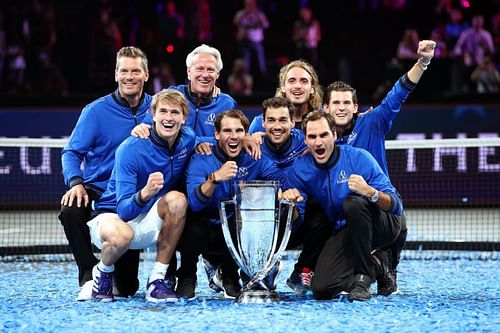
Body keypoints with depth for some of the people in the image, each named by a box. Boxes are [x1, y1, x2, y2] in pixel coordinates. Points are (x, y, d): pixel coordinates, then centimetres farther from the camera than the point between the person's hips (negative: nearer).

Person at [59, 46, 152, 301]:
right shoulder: (97, 110, -2)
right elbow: (72, 152, -4)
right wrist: (76, 183, -23)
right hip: (97, 190, -1)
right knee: (70, 211, -36)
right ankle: (89, 276, -19)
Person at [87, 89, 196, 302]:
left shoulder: (189, 140, -7)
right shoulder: (131, 149, -22)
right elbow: (124, 211, -26)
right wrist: (145, 194, -47)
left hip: (150, 224, 5)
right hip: (112, 216, -5)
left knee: (177, 199, -27)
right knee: (121, 235, -41)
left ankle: (157, 279, -18)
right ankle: (103, 272, -3)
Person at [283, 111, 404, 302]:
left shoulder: (358, 158, -17)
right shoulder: (300, 168, -5)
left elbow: (396, 206, -21)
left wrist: (370, 192, -42)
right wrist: (291, 205, -22)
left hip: (384, 225, -4)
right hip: (344, 231, 4)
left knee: (353, 203, -36)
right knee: (321, 289, -17)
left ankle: (363, 278, -22)